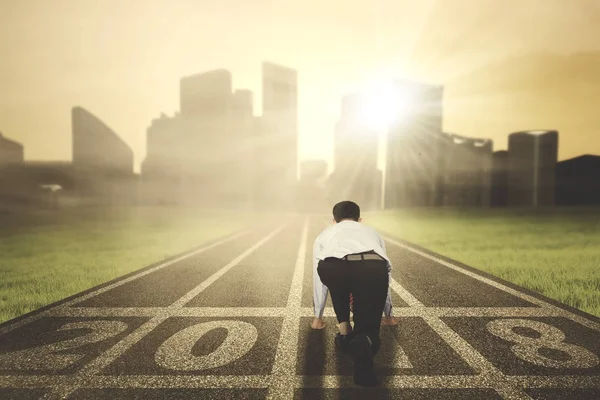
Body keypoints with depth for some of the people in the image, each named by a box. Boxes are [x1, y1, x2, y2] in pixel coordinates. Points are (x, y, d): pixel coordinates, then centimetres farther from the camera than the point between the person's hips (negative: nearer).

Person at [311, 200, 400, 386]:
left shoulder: (324, 235, 41)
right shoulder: (372, 232, 44)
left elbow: (318, 280, 46)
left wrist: (318, 317, 60)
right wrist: (387, 314, 67)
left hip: (332, 269, 0)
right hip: (374, 269, 0)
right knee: (367, 327, 16)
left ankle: (344, 332, 30)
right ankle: (364, 342, -16)